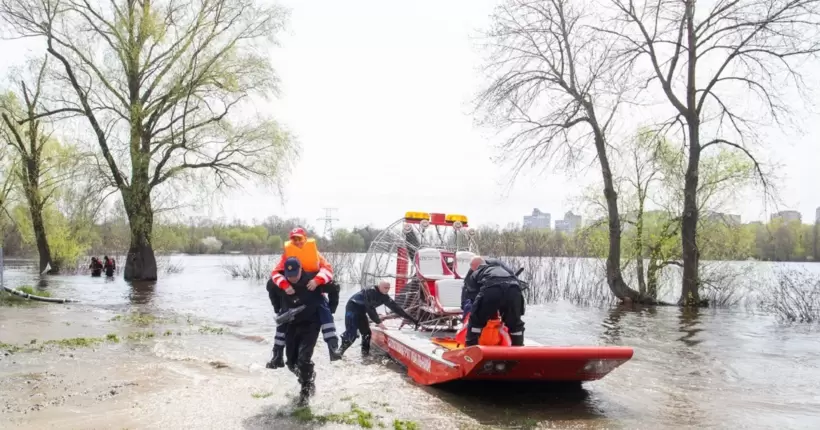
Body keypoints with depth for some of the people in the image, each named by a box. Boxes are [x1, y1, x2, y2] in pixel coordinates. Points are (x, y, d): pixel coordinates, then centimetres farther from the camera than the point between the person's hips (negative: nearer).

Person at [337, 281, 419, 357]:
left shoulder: (385, 297, -3)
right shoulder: (371, 291, -27)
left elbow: (396, 308, -1)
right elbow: (370, 308, -32)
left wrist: (412, 319, -3)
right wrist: (379, 322, -32)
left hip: (361, 311, 9)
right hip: (353, 307, -9)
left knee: (366, 332, 6)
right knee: (351, 332, -18)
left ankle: (365, 352, 16)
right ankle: (340, 350, -8)